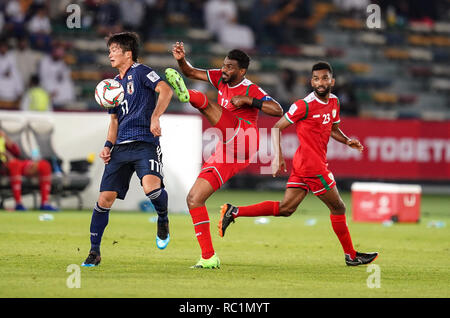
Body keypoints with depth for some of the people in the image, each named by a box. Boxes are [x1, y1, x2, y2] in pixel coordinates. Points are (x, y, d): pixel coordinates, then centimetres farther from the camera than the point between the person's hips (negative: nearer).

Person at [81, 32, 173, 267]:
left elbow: (165, 90, -15)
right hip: (121, 148, 7)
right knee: (105, 197, -1)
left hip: (145, 144, -7)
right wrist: (108, 146, 13)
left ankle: (163, 220, 2)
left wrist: (155, 117, -25)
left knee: (151, 186, -30)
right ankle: (94, 252, 8)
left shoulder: (140, 72, 0)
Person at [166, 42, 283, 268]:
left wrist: (248, 100, -17)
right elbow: (191, 73, 15)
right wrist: (181, 60, -5)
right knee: (193, 199, 1)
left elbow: (278, 110, -12)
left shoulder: (251, 90, -1)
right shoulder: (221, 79, 17)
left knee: (206, 102, -21)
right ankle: (208, 257, 1)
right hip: (225, 153, 8)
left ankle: (188, 95, -56)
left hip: (244, 140, -8)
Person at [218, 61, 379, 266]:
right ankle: (351, 256, 16)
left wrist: (347, 141, 8)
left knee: (285, 208, 6)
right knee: (338, 207, 2)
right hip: (312, 165, -8)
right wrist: (277, 156, -18)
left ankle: (234, 212, 5)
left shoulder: (334, 102, 11)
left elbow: (333, 129, 28)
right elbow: (277, 128, -9)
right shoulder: (305, 105, -14)